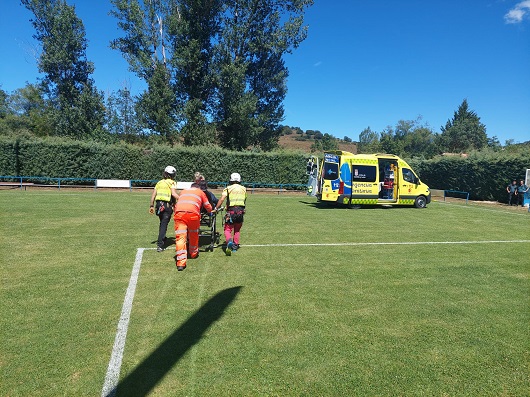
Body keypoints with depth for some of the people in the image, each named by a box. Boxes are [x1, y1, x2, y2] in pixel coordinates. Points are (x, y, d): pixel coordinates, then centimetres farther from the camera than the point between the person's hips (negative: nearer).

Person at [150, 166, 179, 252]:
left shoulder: (159, 182, 16)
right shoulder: (172, 182, -2)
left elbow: (153, 194, 12)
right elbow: (173, 194, -18)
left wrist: (152, 206, 16)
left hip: (158, 205, 6)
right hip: (167, 206, -6)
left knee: (162, 223, 23)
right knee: (164, 225, -1)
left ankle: (162, 240, 34)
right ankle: (160, 245, -4)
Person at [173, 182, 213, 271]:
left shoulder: (183, 191, 34)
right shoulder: (200, 192, 26)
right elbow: (208, 207, 28)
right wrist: (210, 211, 50)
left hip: (179, 213, 1)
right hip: (193, 213, -1)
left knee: (180, 237, -5)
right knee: (194, 235, 22)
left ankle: (181, 262, -14)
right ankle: (194, 253, 39)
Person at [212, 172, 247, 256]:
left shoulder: (228, 188, 2)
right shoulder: (243, 189, 14)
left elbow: (222, 199, -9)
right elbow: (244, 200, 15)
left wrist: (216, 208, -6)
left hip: (231, 211, -3)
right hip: (241, 210, 3)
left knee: (228, 229, 3)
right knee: (237, 230, 19)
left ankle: (229, 242, -23)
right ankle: (235, 246, 20)